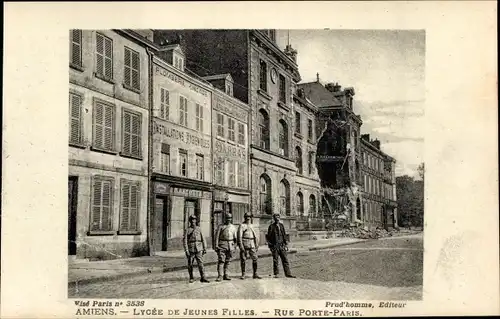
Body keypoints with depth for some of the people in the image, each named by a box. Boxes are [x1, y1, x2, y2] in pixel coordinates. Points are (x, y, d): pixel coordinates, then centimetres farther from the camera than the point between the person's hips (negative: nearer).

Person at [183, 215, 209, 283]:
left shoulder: (199, 228, 8)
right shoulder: (187, 230, 1)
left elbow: (203, 239, 10)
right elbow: (185, 241, -3)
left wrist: (205, 248, 5)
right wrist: (186, 251, -11)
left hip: (199, 249, 1)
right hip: (191, 249, -1)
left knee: (200, 263, -8)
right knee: (190, 264, 5)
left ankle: (203, 278, -10)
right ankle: (191, 278, 20)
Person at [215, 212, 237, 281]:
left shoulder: (233, 227, 11)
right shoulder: (221, 227, 1)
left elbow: (235, 237, 16)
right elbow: (217, 236, -2)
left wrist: (235, 244, 8)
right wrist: (216, 246, -9)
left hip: (230, 245, 4)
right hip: (222, 245, -4)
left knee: (227, 261, 7)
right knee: (220, 261, -11)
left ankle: (225, 275, 13)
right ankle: (219, 276, -12)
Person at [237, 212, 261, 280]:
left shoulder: (251, 226, 17)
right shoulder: (242, 226, -1)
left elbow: (255, 236, 19)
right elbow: (239, 236, -9)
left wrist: (257, 245, 12)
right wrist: (241, 246, -16)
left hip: (252, 245, 5)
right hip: (244, 245, -5)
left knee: (255, 259, -1)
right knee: (243, 260, -1)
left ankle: (255, 274, 5)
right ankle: (243, 274, 9)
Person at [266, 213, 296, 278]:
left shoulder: (281, 225, 10)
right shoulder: (271, 226, -3)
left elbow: (284, 235, 15)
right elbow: (268, 237, 0)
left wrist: (286, 244, 9)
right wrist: (270, 245, -6)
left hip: (282, 245, 4)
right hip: (275, 246, -4)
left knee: (285, 259, 1)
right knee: (275, 260, 2)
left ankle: (288, 274, 3)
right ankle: (276, 274, 10)